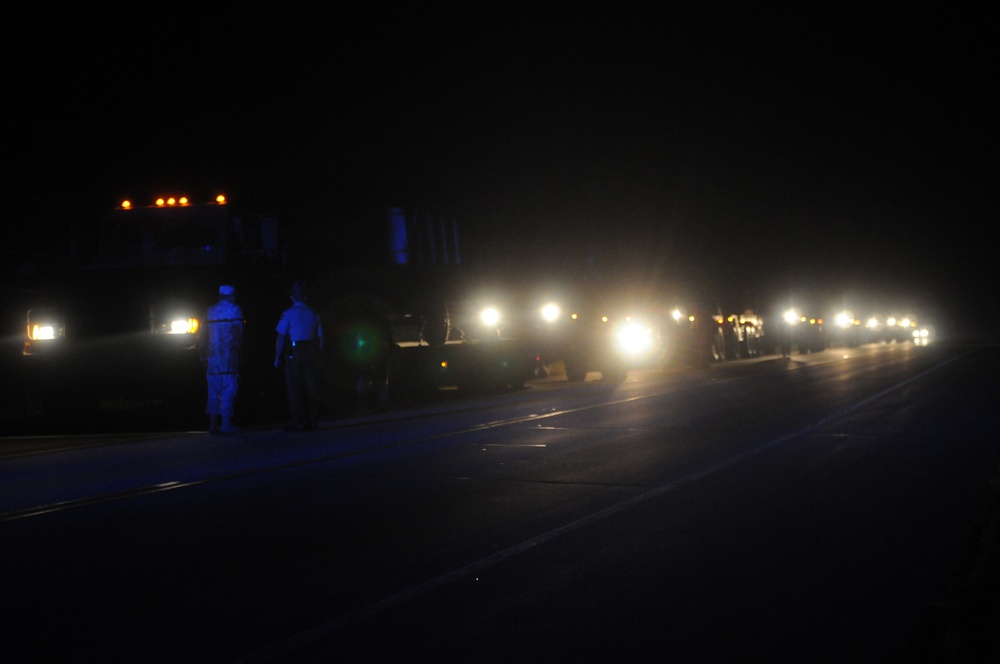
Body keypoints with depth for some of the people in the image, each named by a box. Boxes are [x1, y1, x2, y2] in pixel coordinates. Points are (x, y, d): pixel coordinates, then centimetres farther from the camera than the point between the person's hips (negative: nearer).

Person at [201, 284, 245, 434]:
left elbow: (204, 335, 12)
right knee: (229, 387, -5)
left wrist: (203, 355, 15)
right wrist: (238, 348, 2)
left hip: (212, 355, 5)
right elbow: (238, 333, -6)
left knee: (213, 389, 9)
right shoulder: (234, 309, 0)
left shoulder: (210, 311, 14)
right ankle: (226, 423, -11)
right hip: (229, 354, -5)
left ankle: (213, 423, 7)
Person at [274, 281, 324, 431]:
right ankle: (313, 422, 9)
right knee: (311, 387, 7)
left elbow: (281, 337, -6)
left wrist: (277, 358, 0)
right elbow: (320, 337, 10)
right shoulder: (313, 313, 8)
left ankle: (298, 423, -2)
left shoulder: (288, 314, -3)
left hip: (294, 353, -4)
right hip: (311, 353, 4)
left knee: (295, 389, 1)